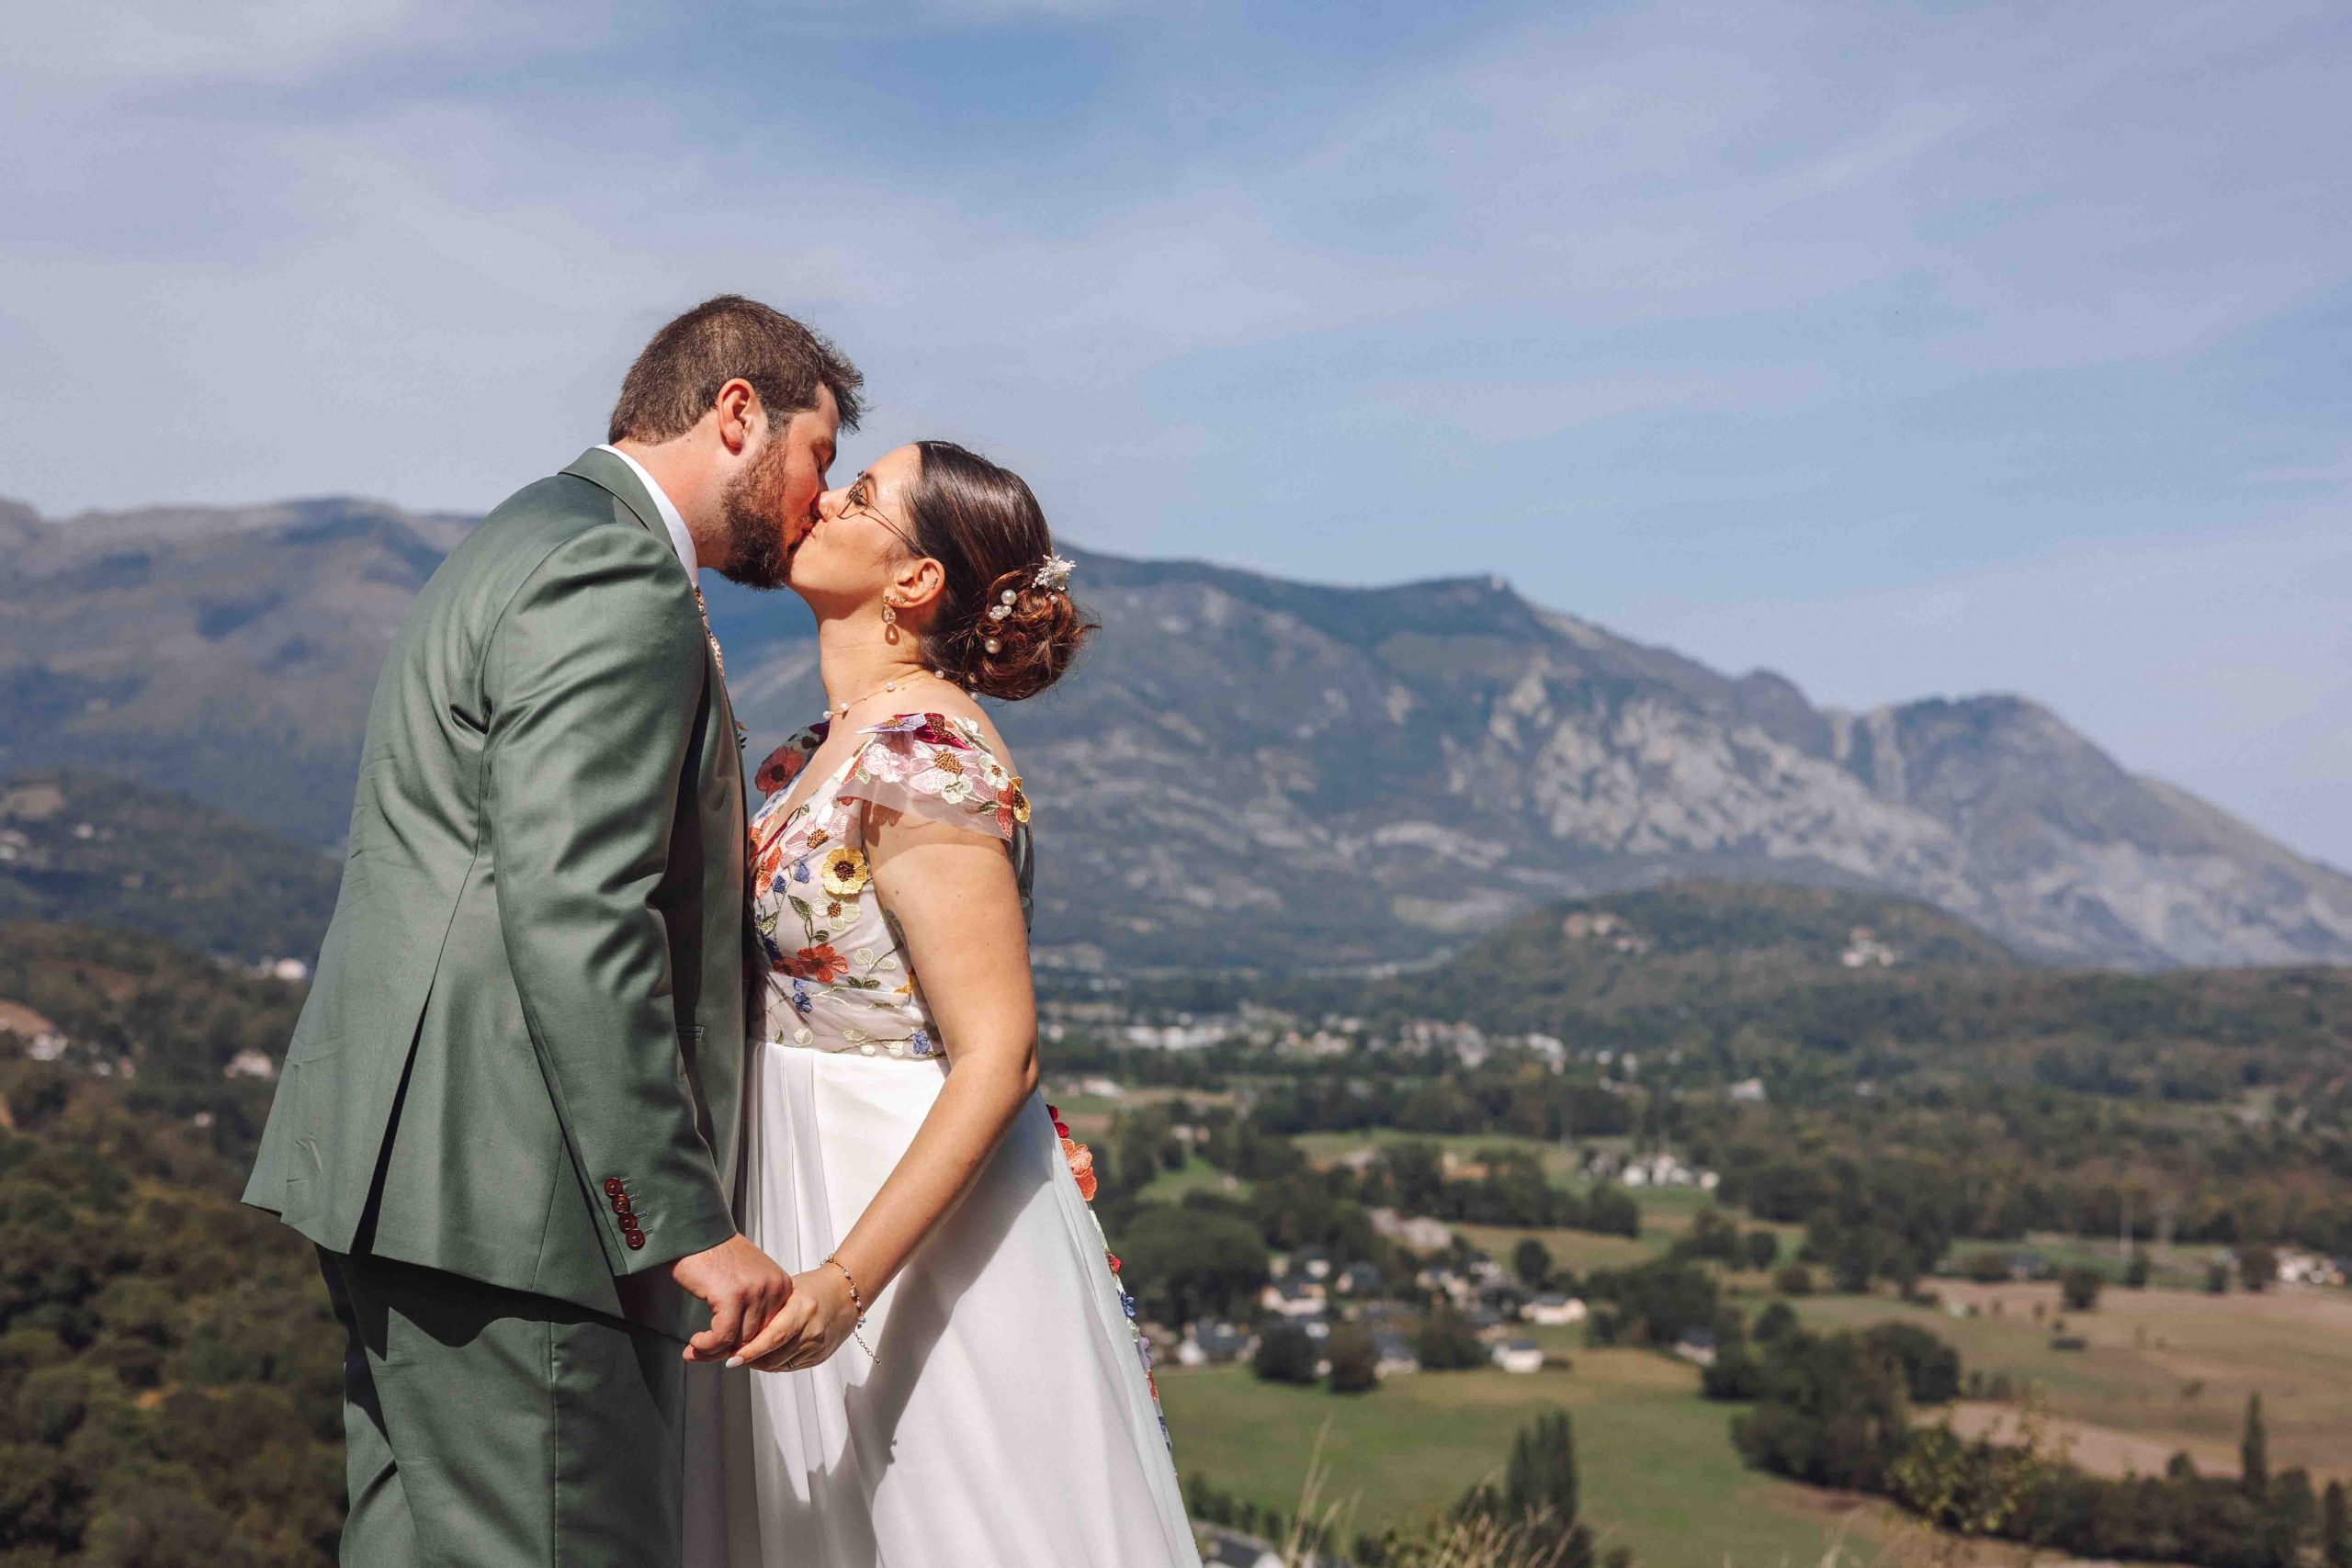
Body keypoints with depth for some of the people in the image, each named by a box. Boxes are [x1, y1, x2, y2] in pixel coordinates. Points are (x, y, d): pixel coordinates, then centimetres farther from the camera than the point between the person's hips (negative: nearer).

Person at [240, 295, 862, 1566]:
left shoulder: (533, 544, 22)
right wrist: (686, 1223, -22)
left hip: (405, 1176, 11)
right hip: (508, 1206, -11)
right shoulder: (615, 579, -13)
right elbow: (573, 920, -23)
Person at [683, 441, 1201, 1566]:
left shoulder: (924, 758, -19)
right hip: (811, 1190, 9)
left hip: (919, 1212, -9)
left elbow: (997, 1060, -24)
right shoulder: (826, 746, 8)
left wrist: (847, 1280, -30)